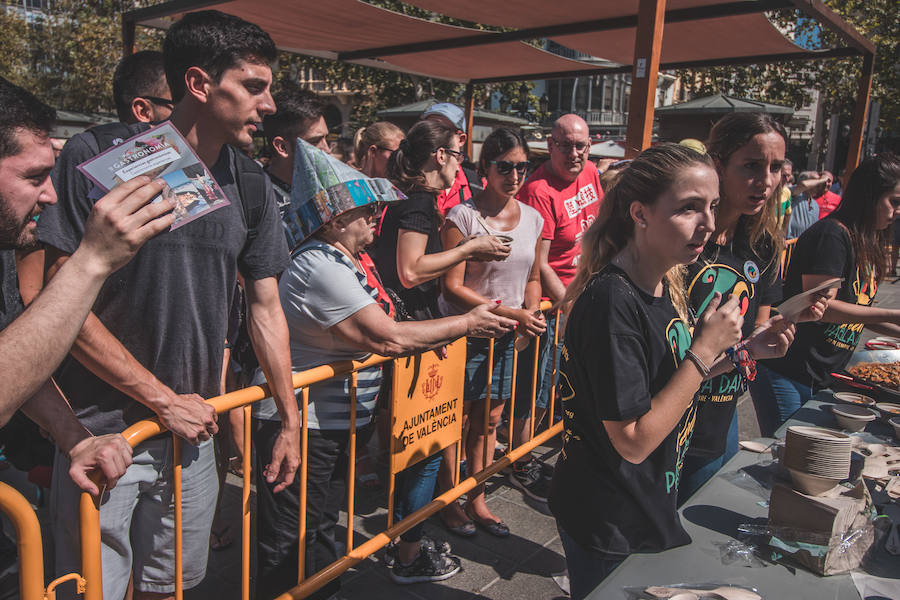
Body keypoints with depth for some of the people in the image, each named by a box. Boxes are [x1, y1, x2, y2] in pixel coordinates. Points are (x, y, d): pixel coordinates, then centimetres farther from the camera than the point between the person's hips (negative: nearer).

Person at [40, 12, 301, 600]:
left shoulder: (250, 185, 2)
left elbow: (266, 308, 7)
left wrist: (291, 420, 8)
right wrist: (165, 399, -13)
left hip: (192, 427, 5)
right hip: (105, 429, -4)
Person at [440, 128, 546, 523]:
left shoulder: (533, 219, 5)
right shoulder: (463, 216, -13)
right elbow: (452, 286, -17)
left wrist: (532, 312, -4)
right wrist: (510, 313, -20)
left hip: (509, 338, 5)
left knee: (489, 421, 15)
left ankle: (476, 500, 32)